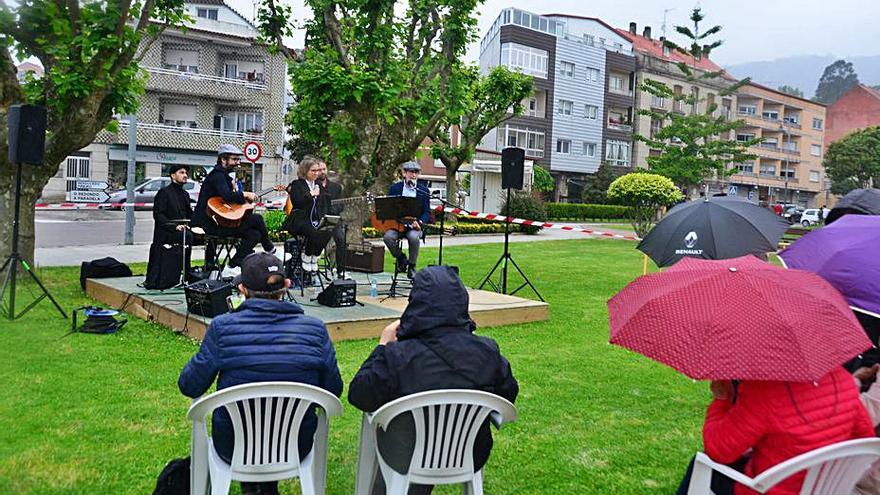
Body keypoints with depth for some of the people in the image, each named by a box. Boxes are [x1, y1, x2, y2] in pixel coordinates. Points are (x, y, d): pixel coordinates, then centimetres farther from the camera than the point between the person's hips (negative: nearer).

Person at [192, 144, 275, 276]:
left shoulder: (224, 176, 21)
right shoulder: (217, 175, -11)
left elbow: (231, 200, 20)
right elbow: (227, 196, -29)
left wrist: (235, 190, 2)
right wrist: (244, 194, -15)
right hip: (212, 224, -10)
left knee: (255, 234, -1)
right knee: (257, 219, -10)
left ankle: (233, 267, -1)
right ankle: (269, 250, 10)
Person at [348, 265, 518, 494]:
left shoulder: (397, 357, -29)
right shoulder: (487, 351, -19)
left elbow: (358, 396, -13)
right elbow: (509, 394, -1)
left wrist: (383, 345, -4)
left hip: (407, 463, -3)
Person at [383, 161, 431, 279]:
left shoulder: (424, 191, 9)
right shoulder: (394, 188, 10)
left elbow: (427, 212, 4)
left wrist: (419, 222, -16)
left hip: (415, 225, -1)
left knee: (413, 237, -35)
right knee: (388, 236, -30)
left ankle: (412, 266, -13)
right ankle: (400, 258, -1)